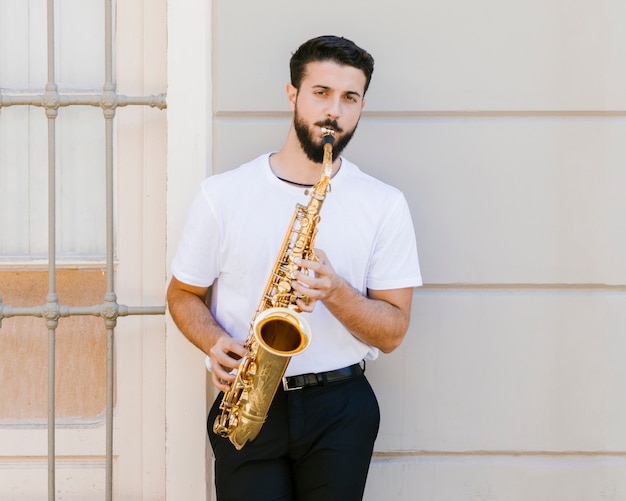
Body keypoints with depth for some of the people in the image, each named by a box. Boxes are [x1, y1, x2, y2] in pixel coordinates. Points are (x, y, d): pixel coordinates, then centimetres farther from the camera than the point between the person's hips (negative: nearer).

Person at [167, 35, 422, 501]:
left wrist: (333, 291, -18)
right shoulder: (223, 193, 2)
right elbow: (183, 294, 11)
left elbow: (392, 332, 1)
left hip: (340, 407, 1)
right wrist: (215, 343, -10)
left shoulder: (384, 204, 2)